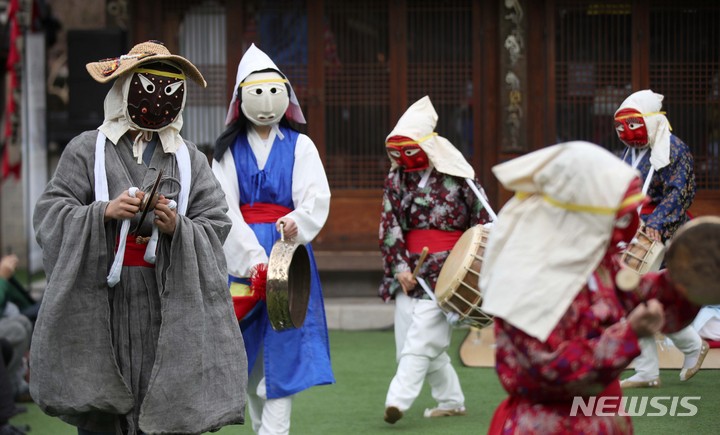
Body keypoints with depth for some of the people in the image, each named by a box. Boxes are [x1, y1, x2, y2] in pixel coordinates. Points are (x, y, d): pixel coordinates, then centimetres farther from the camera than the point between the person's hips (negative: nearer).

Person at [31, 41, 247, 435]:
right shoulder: (87, 150, 8)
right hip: (102, 300, -1)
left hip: (168, 307, 2)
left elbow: (217, 228, 9)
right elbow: (49, 215, 1)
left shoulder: (190, 160, 14)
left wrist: (178, 227, -11)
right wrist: (103, 212, -13)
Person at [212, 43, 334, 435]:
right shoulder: (228, 150, 7)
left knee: (283, 347, -7)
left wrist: (297, 223, -29)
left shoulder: (300, 146, 6)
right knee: (248, 349, 6)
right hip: (240, 253, 1)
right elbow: (225, 208, -4)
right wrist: (252, 258, -17)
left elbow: (316, 197, -6)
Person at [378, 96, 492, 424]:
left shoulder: (457, 177, -2)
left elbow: (482, 222, 3)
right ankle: (451, 400, 20)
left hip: (446, 271, -5)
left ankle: (398, 399, -20)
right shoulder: (397, 178, 8)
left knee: (421, 336, -15)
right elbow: (389, 226, 3)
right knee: (417, 343, 5)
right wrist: (399, 265, -8)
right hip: (410, 272, 5)